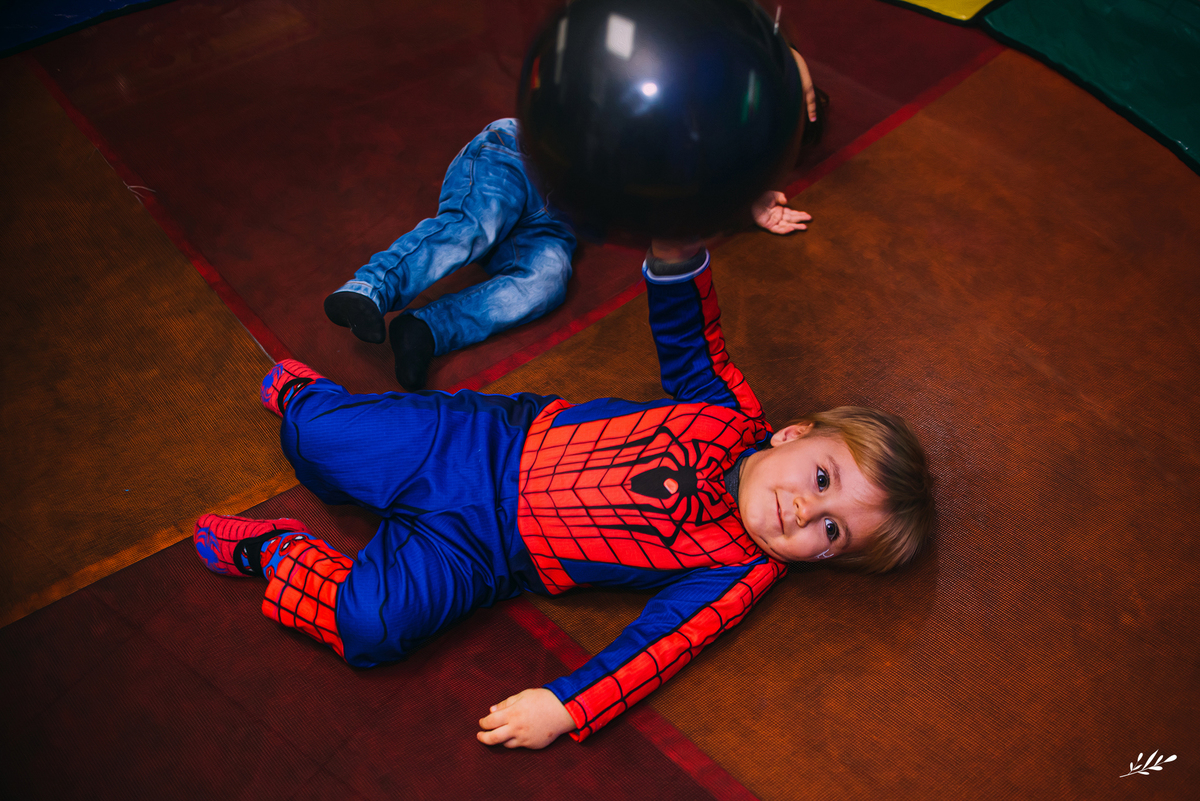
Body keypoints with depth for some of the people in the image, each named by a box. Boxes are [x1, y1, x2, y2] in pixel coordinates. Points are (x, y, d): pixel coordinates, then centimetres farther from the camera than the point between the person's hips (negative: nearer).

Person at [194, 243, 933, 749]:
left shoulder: (740, 573, -13)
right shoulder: (731, 410, -8)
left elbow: (658, 643, -18)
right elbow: (686, 338, -12)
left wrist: (566, 707, -29)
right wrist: (678, 258, -33)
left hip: (477, 551, -2)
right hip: (493, 438, 2)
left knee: (376, 624, -24)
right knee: (318, 435, 2)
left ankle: (281, 555, 6)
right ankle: (302, 394, 40)